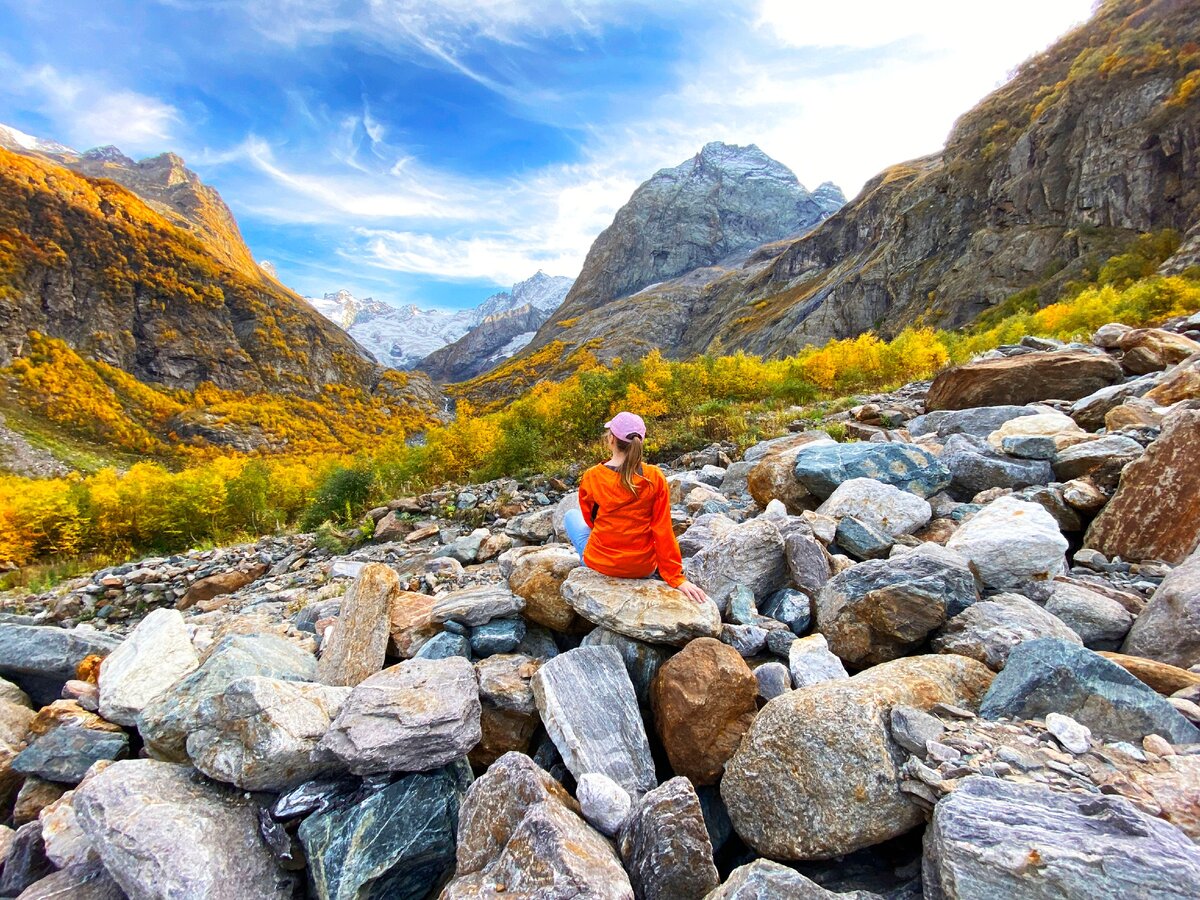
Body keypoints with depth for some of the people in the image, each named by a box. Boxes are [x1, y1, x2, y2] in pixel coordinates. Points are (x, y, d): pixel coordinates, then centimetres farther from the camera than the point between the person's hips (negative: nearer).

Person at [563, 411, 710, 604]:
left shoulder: (591, 477, -15)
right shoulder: (655, 477, -15)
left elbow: (590, 520, 2)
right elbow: (663, 530, -12)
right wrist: (676, 578, -4)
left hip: (601, 564, -2)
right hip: (643, 567, 2)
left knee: (572, 515, 26)